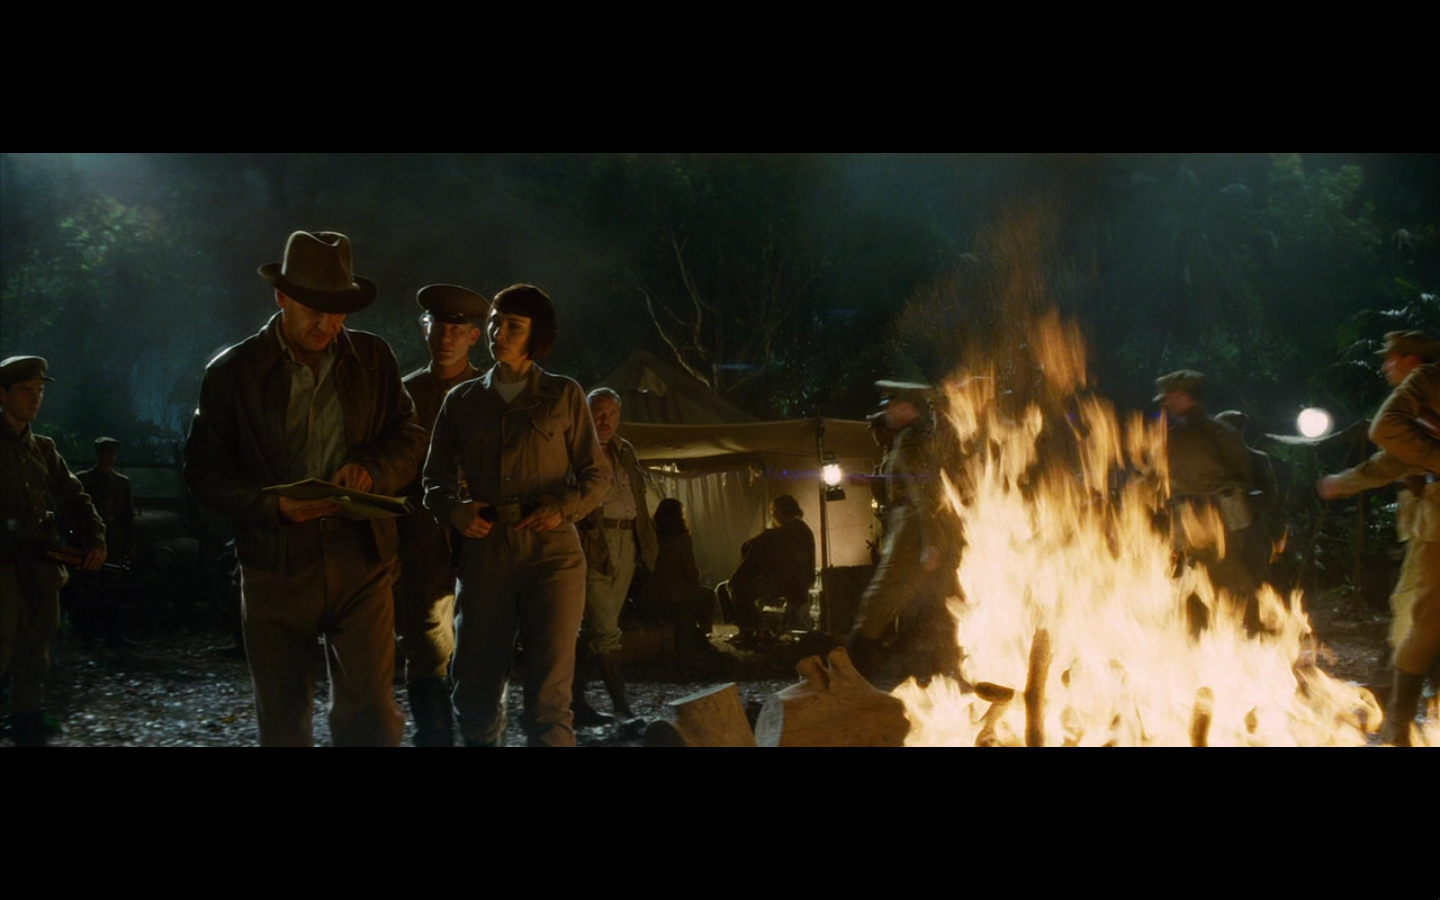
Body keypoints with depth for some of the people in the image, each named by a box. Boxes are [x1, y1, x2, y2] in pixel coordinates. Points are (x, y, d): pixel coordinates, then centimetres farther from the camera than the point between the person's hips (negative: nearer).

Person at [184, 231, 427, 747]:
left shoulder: (373, 359, 5)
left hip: (360, 563, 1)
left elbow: (410, 436, 10)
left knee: (370, 716, -4)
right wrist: (274, 505, -19)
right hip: (276, 567, -1)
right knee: (282, 722, 9)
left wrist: (373, 468, -12)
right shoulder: (232, 371, -2)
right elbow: (205, 471, -2)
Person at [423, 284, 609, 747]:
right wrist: (455, 510, -7)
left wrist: (563, 509, -11)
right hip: (484, 551, 2)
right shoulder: (462, 400, 12)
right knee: (475, 685, 5)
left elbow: (597, 475, 8)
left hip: (551, 550, -2)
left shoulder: (564, 396, 7)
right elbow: (435, 476, 15)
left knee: (549, 691, -6)